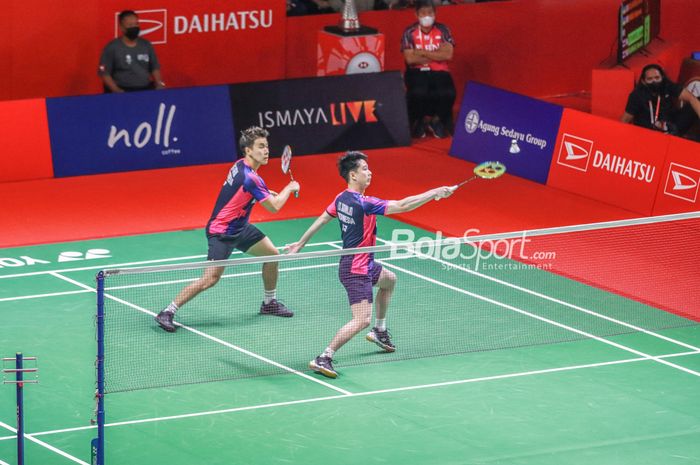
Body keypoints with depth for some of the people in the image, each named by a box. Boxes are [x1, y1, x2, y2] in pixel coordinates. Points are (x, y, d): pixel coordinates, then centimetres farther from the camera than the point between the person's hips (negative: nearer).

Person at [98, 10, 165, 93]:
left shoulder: (146, 45, 13)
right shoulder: (112, 48, 0)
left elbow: (155, 68, 20)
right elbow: (104, 73, -1)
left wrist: (159, 84, 2)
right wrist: (116, 90, -15)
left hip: (147, 89, 4)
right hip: (123, 91, -4)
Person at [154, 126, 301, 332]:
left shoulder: (240, 166, 2)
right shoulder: (250, 178, -27)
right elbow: (274, 207, -20)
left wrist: (267, 193, 9)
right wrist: (289, 189, -2)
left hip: (239, 227, 10)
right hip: (222, 233, -10)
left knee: (272, 254, 15)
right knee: (211, 278, -16)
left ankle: (269, 303, 32)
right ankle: (167, 312, -11)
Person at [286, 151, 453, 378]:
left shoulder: (342, 198, 1)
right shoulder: (363, 204, -25)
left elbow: (321, 219, 13)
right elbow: (403, 205, -28)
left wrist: (301, 243, 26)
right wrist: (436, 193, -21)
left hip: (364, 265, 11)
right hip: (356, 271, -11)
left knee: (389, 280, 35)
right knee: (362, 320, -17)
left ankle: (380, 331, 46)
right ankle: (323, 358, -18)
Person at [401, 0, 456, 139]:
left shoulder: (443, 30, 0)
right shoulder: (409, 33, -4)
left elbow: (448, 55, -13)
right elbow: (410, 59, -14)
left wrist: (422, 52, -15)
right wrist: (436, 56, -10)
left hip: (439, 72, 2)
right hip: (417, 72, -2)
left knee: (448, 93, -29)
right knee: (418, 92, -34)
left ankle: (437, 120, 4)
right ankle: (419, 121, -2)